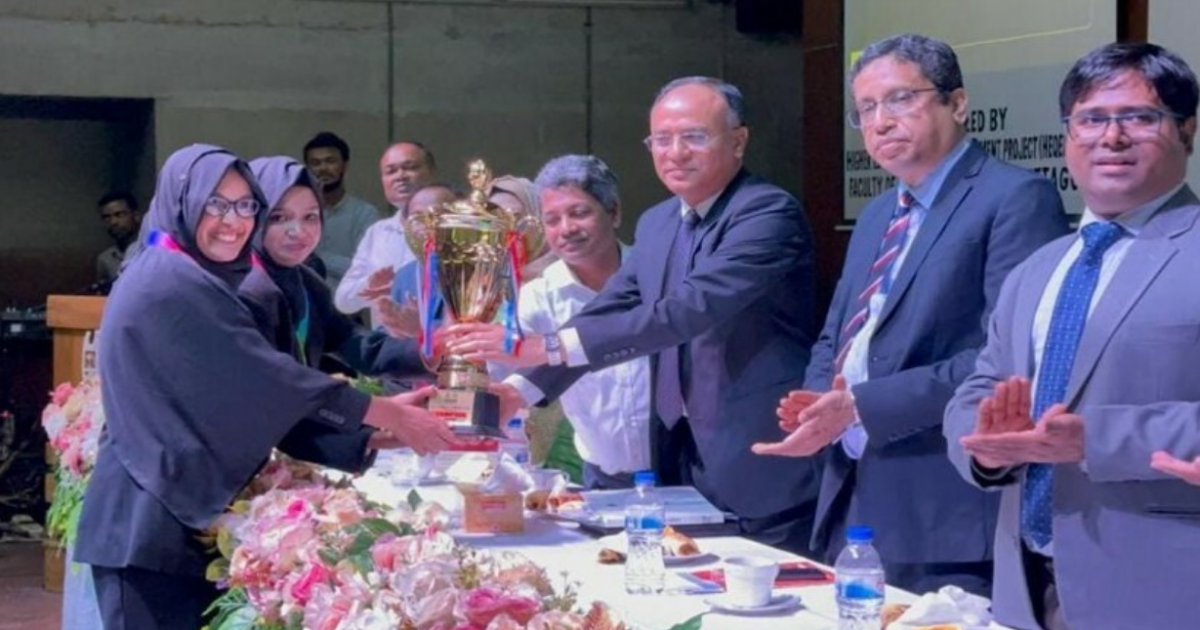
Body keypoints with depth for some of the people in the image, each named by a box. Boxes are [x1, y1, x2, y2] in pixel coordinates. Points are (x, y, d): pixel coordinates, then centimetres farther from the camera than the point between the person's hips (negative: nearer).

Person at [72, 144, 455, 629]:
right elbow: (267, 379, -20)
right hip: (152, 521, -10)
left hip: (175, 509, 10)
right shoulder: (171, 285, -16)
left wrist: (377, 426, 7)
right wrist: (388, 415, -16)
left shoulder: (193, 281, 16)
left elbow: (241, 393, 15)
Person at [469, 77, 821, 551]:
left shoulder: (769, 213, -16)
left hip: (766, 473, -7)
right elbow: (607, 312, 9)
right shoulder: (657, 224, 11)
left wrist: (550, 346, -33)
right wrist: (521, 388, -8)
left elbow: (691, 308, -28)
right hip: (682, 463, 7)